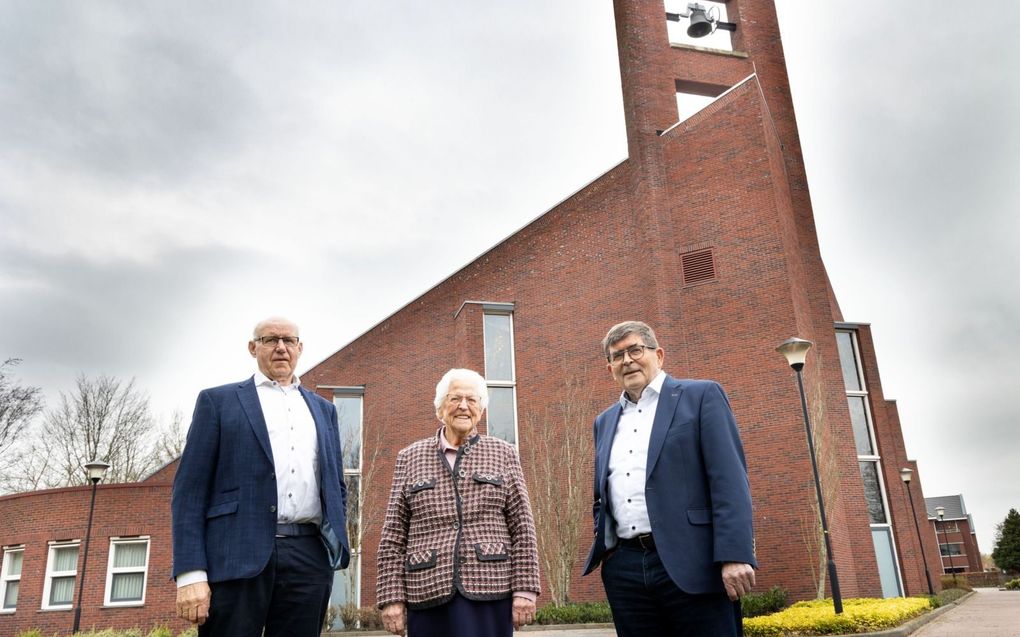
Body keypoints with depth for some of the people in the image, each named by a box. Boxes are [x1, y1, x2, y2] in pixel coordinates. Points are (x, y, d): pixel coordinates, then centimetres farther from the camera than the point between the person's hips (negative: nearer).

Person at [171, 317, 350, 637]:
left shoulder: (323, 409, 20)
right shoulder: (218, 401, 9)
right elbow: (190, 489, 1)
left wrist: (337, 541, 7)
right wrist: (191, 573, -8)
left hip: (309, 559, 3)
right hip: (238, 556, -3)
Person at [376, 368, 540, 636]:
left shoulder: (503, 454, 7)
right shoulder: (409, 458, 9)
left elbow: (523, 528, 3)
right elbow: (394, 536, 6)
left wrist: (524, 589, -4)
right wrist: (392, 597, -1)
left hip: (489, 591, -1)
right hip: (428, 593, 1)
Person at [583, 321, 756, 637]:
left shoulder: (701, 396, 3)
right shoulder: (605, 421, 19)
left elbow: (730, 480, -7)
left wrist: (734, 556, -16)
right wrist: (602, 545, 10)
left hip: (690, 564, -5)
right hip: (624, 569, 5)